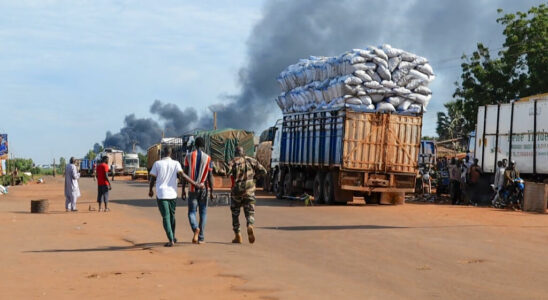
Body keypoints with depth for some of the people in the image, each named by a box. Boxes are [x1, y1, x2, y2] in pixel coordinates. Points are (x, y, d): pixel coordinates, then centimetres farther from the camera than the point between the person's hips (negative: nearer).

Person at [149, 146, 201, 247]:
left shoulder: (157, 164, -2)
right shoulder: (176, 163, -1)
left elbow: (152, 179, 1)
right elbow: (182, 175, -13)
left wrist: (150, 190, 17)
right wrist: (195, 183, -12)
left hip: (161, 194, -2)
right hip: (172, 194, 2)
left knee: (166, 217, -1)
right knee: (172, 215, 19)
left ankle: (171, 240, -11)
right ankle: (173, 238, 31)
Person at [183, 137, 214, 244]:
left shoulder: (188, 157, -1)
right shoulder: (207, 158, -3)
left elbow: (185, 174, -3)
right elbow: (210, 176, -5)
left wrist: (183, 189, 3)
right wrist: (211, 191, 0)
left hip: (192, 189, 0)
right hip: (203, 189, 0)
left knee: (192, 212, 7)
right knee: (203, 213, 10)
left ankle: (196, 229, -23)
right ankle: (201, 238, 7)